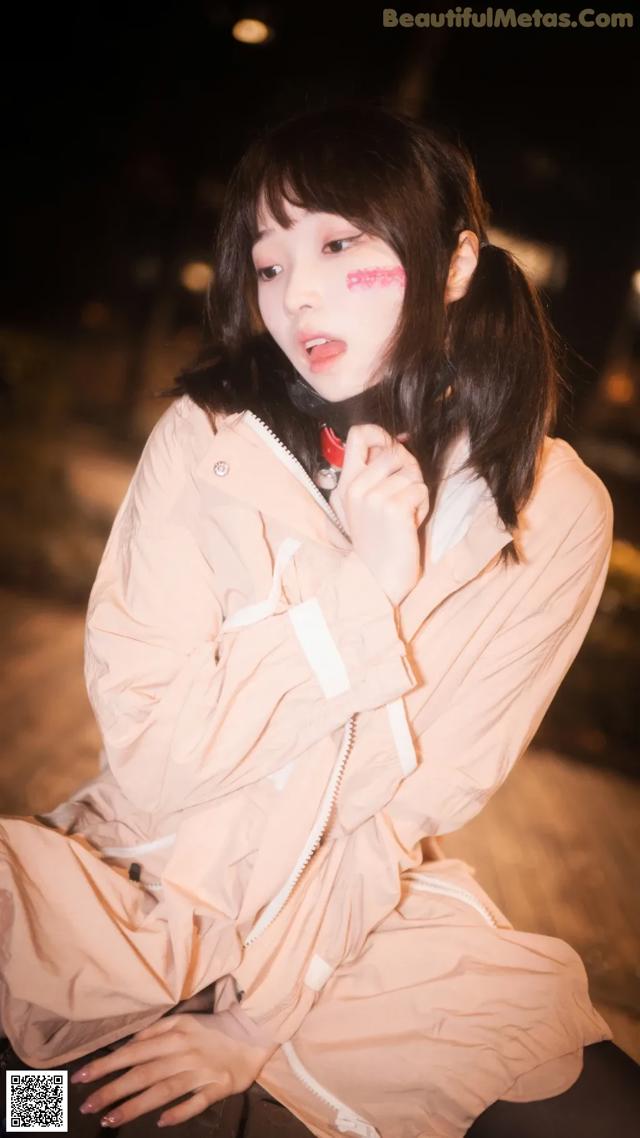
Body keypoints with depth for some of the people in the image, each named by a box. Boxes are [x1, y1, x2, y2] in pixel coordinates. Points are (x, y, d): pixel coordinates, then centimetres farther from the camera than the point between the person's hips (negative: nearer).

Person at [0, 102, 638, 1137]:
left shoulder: (553, 510, -10)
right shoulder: (206, 440, -12)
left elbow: (429, 795, -9)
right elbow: (147, 751, -14)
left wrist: (262, 1020, -12)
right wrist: (360, 585, -23)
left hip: (368, 907, 2)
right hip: (150, 876, -1)